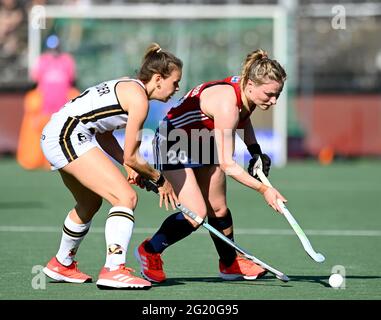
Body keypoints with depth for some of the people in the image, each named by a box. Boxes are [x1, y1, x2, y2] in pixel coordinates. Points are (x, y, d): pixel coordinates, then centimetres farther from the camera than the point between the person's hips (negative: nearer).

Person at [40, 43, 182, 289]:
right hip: (69, 136, -11)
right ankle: (114, 270, -25)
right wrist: (160, 180, 5)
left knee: (91, 203, 29)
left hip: (53, 136, 11)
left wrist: (130, 167, 9)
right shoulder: (139, 98, -11)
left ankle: (62, 265, 47)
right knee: (127, 197, -15)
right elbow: (131, 157, -10)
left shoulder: (127, 86, 17)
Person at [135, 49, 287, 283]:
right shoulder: (227, 104, -38)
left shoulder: (247, 92, -13)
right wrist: (264, 189, -40)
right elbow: (227, 164, -37)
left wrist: (255, 151, 3)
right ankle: (149, 251, 5)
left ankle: (230, 264, 32)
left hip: (203, 142, 8)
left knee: (219, 210, 11)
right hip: (174, 143, -8)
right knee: (196, 213, -17)